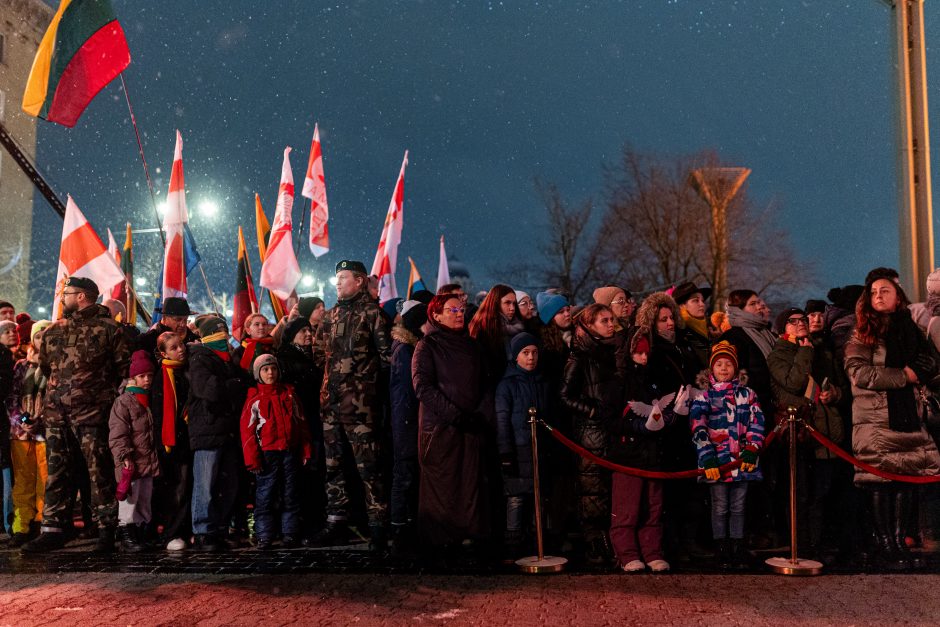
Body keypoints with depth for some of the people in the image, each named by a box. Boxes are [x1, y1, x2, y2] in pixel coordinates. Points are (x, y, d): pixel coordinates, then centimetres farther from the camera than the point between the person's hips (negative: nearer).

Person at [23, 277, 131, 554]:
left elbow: (125, 367, -3)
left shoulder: (107, 329, -3)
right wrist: (57, 384, 14)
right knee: (56, 471, 7)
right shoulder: (54, 331, 16)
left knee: (100, 471, -2)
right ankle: (53, 528, 13)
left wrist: (106, 392, -3)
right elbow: (44, 366, 27)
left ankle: (106, 529, 5)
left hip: (92, 413, -6)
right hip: (56, 412, 6)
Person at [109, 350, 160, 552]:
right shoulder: (123, 401, -8)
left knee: (145, 501, 14)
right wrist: (125, 456, -23)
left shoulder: (150, 401, 15)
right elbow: (117, 433, -15)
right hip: (131, 463, -8)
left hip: (149, 462, 8)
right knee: (130, 499, -3)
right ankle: (126, 532, 6)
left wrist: (157, 458, 21)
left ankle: (141, 533, 23)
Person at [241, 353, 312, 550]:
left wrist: (306, 450, 6)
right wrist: (252, 458, -8)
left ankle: (290, 534, 12)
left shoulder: (289, 394, 11)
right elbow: (247, 429, -1)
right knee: (265, 495, 0)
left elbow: (301, 423, 12)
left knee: (290, 496, 6)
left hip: (290, 452, 3)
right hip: (267, 453, -2)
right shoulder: (254, 399, 2)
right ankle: (264, 536, 5)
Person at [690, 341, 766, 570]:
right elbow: (698, 429, -6)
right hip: (717, 462, -2)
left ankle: (738, 551, 16)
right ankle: (722, 552, 12)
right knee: (720, 508, 4)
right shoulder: (704, 397, 2)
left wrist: (751, 452, -6)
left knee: (738, 507, 8)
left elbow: (756, 424, 6)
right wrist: (708, 460, -14)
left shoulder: (747, 394, 10)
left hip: (742, 461, 2)